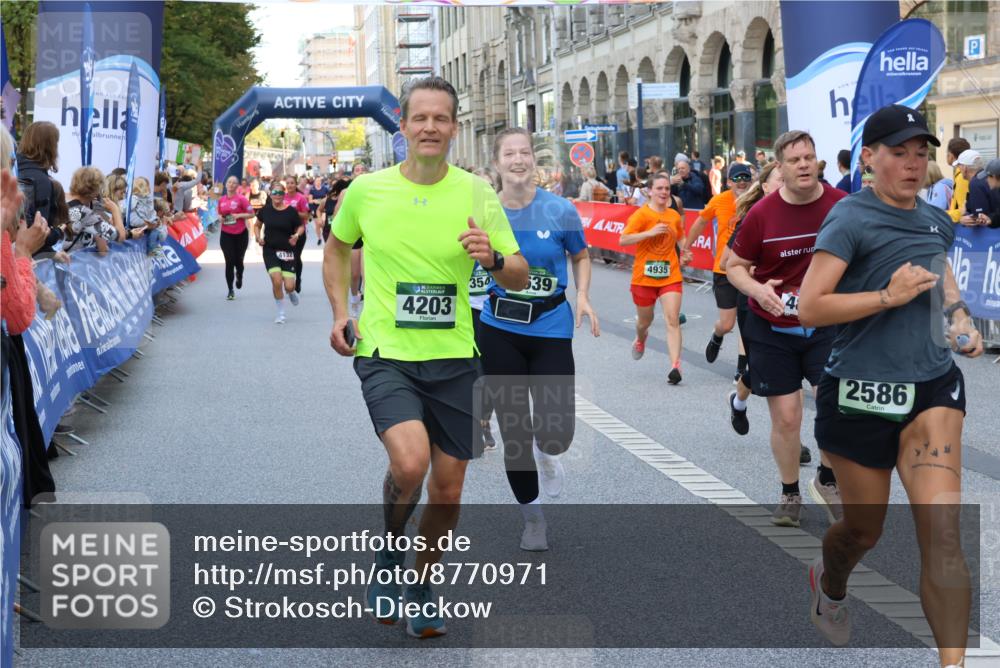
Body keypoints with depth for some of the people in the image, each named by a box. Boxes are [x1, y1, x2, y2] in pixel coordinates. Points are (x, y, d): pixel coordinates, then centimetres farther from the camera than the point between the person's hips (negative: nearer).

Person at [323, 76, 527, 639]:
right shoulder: (366, 190, -2)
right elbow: (337, 247, 19)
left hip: (454, 358, 2)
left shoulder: (476, 192, -1)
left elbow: (519, 279, 1)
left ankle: (423, 588, 32)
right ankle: (389, 552, 6)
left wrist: (492, 257, -21)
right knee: (410, 462, -25)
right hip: (385, 354, -2)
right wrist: (340, 312, 6)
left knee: (448, 491, 7)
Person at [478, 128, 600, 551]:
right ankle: (531, 514, 27)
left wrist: (582, 297, -4)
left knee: (556, 430, -9)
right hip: (500, 330, 1)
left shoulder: (560, 211, -6)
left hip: (550, 328, -1)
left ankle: (546, 453, 32)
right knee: (513, 431, 6)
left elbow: (581, 256, 10)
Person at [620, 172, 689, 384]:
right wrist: (650, 232, -28)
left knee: (673, 320, -13)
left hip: (670, 277, 2)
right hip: (644, 277, -2)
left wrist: (683, 254, 7)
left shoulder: (674, 215, 5)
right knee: (645, 321, 15)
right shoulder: (642, 215, -10)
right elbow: (623, 240, -20)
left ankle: (675, 366, -18)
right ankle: (640, 339, 52)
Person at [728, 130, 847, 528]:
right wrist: (757, 289, -19)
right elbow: (734, 266, 0)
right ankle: (790, 495, 28)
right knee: (786, 417, 6)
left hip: (826, 325, 0)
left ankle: (827, 480, 11)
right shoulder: (762, 214, -11)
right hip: (772, 330, 0)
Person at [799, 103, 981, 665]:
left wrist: (960, 315, 11)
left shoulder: (935, 219, 10)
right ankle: (830, 583, 49)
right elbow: (810, 308, -16)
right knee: (865, 530, 13)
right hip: (863, 392, -4)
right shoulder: (852, 218, -9)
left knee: (943, 526, -14)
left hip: (933, 386, 4)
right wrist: (888, 296, -20)